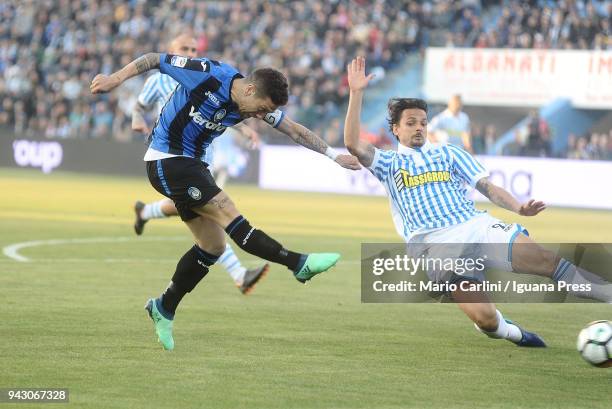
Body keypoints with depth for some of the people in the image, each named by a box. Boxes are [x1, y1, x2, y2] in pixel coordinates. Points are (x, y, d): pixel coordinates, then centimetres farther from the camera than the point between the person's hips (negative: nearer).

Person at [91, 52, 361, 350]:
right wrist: (116, 78, -16)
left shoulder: (257, 103, -1)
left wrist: (334, 156, 6)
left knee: (213, 246, 6)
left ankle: (164, 308, 16)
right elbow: (155, 59, -13)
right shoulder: (208, 75, -22)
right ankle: (299, 264, -19)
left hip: (192, 164, 9)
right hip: (166, 161, -9)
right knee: (230, 217, -17)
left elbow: (295, 130, 6)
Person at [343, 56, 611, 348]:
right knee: (484, 317, -23)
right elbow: (353, 144, 1)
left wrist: (517, 208, -3)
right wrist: (356, 93, -5)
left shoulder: (448, 154, 22)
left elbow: (487, 187, 15)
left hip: (474, 225, 2)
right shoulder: (389, 163, 17)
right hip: (434, 242, -2)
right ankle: (511, 333, 8)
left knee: (544, 259, -21)